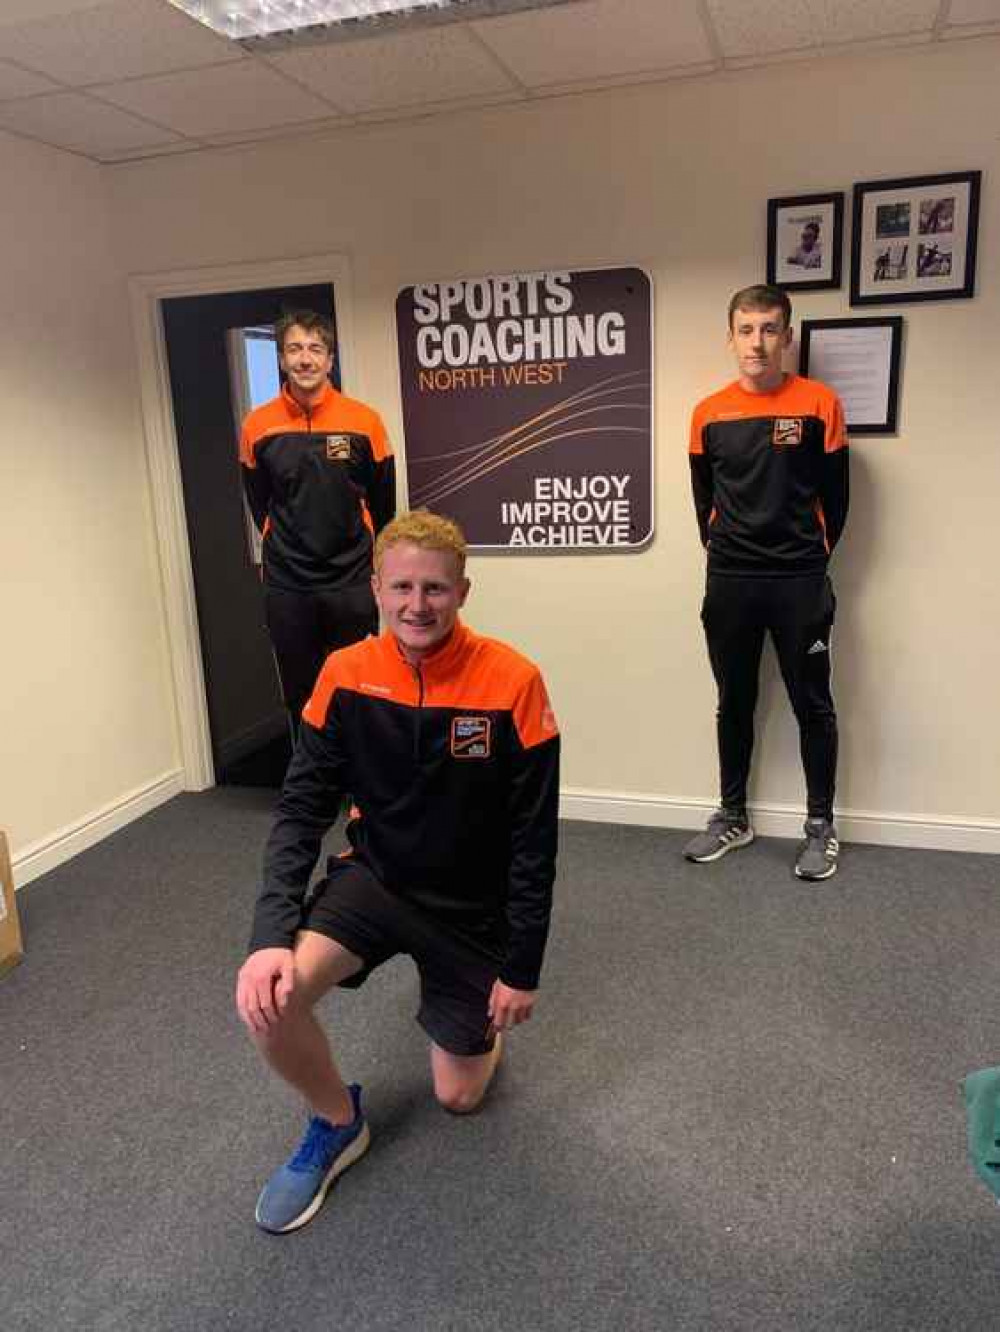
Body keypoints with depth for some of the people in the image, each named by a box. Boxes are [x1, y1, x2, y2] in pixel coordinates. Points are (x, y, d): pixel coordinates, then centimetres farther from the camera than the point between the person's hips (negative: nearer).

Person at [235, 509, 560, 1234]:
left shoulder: (512, 683, -21)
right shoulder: (345, 676, -13)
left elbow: (534, 839, -15)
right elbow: (302, 810, -10)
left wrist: (522, 969, -11)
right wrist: (272, 934, -23)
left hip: (472, 907, -1)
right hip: (373, 879, 2)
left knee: (459, 1095, 9)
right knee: (268, 997, -25)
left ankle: (479, 1015, 44)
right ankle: (339, 1124, 6)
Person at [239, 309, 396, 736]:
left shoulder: (364, 421, -4)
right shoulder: (257, 426, -1)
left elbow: (383, 504, 6)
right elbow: (259, 504, 11)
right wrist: (286, 554, 12)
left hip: (352, 584, -1)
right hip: (285, 588, 1)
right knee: (300, 696, 11)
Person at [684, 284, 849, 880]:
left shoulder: (820, 404, -3)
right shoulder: (709, 413, 4)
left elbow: (835, 496, 3)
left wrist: (811, 560, 5)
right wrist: (724, 555, 9)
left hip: (800, 582, -2)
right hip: (729, 583, 3)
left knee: (813, 704, 4)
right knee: (735, 702, 11)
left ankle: (822, 827, 17)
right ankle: (733, 817, 25)